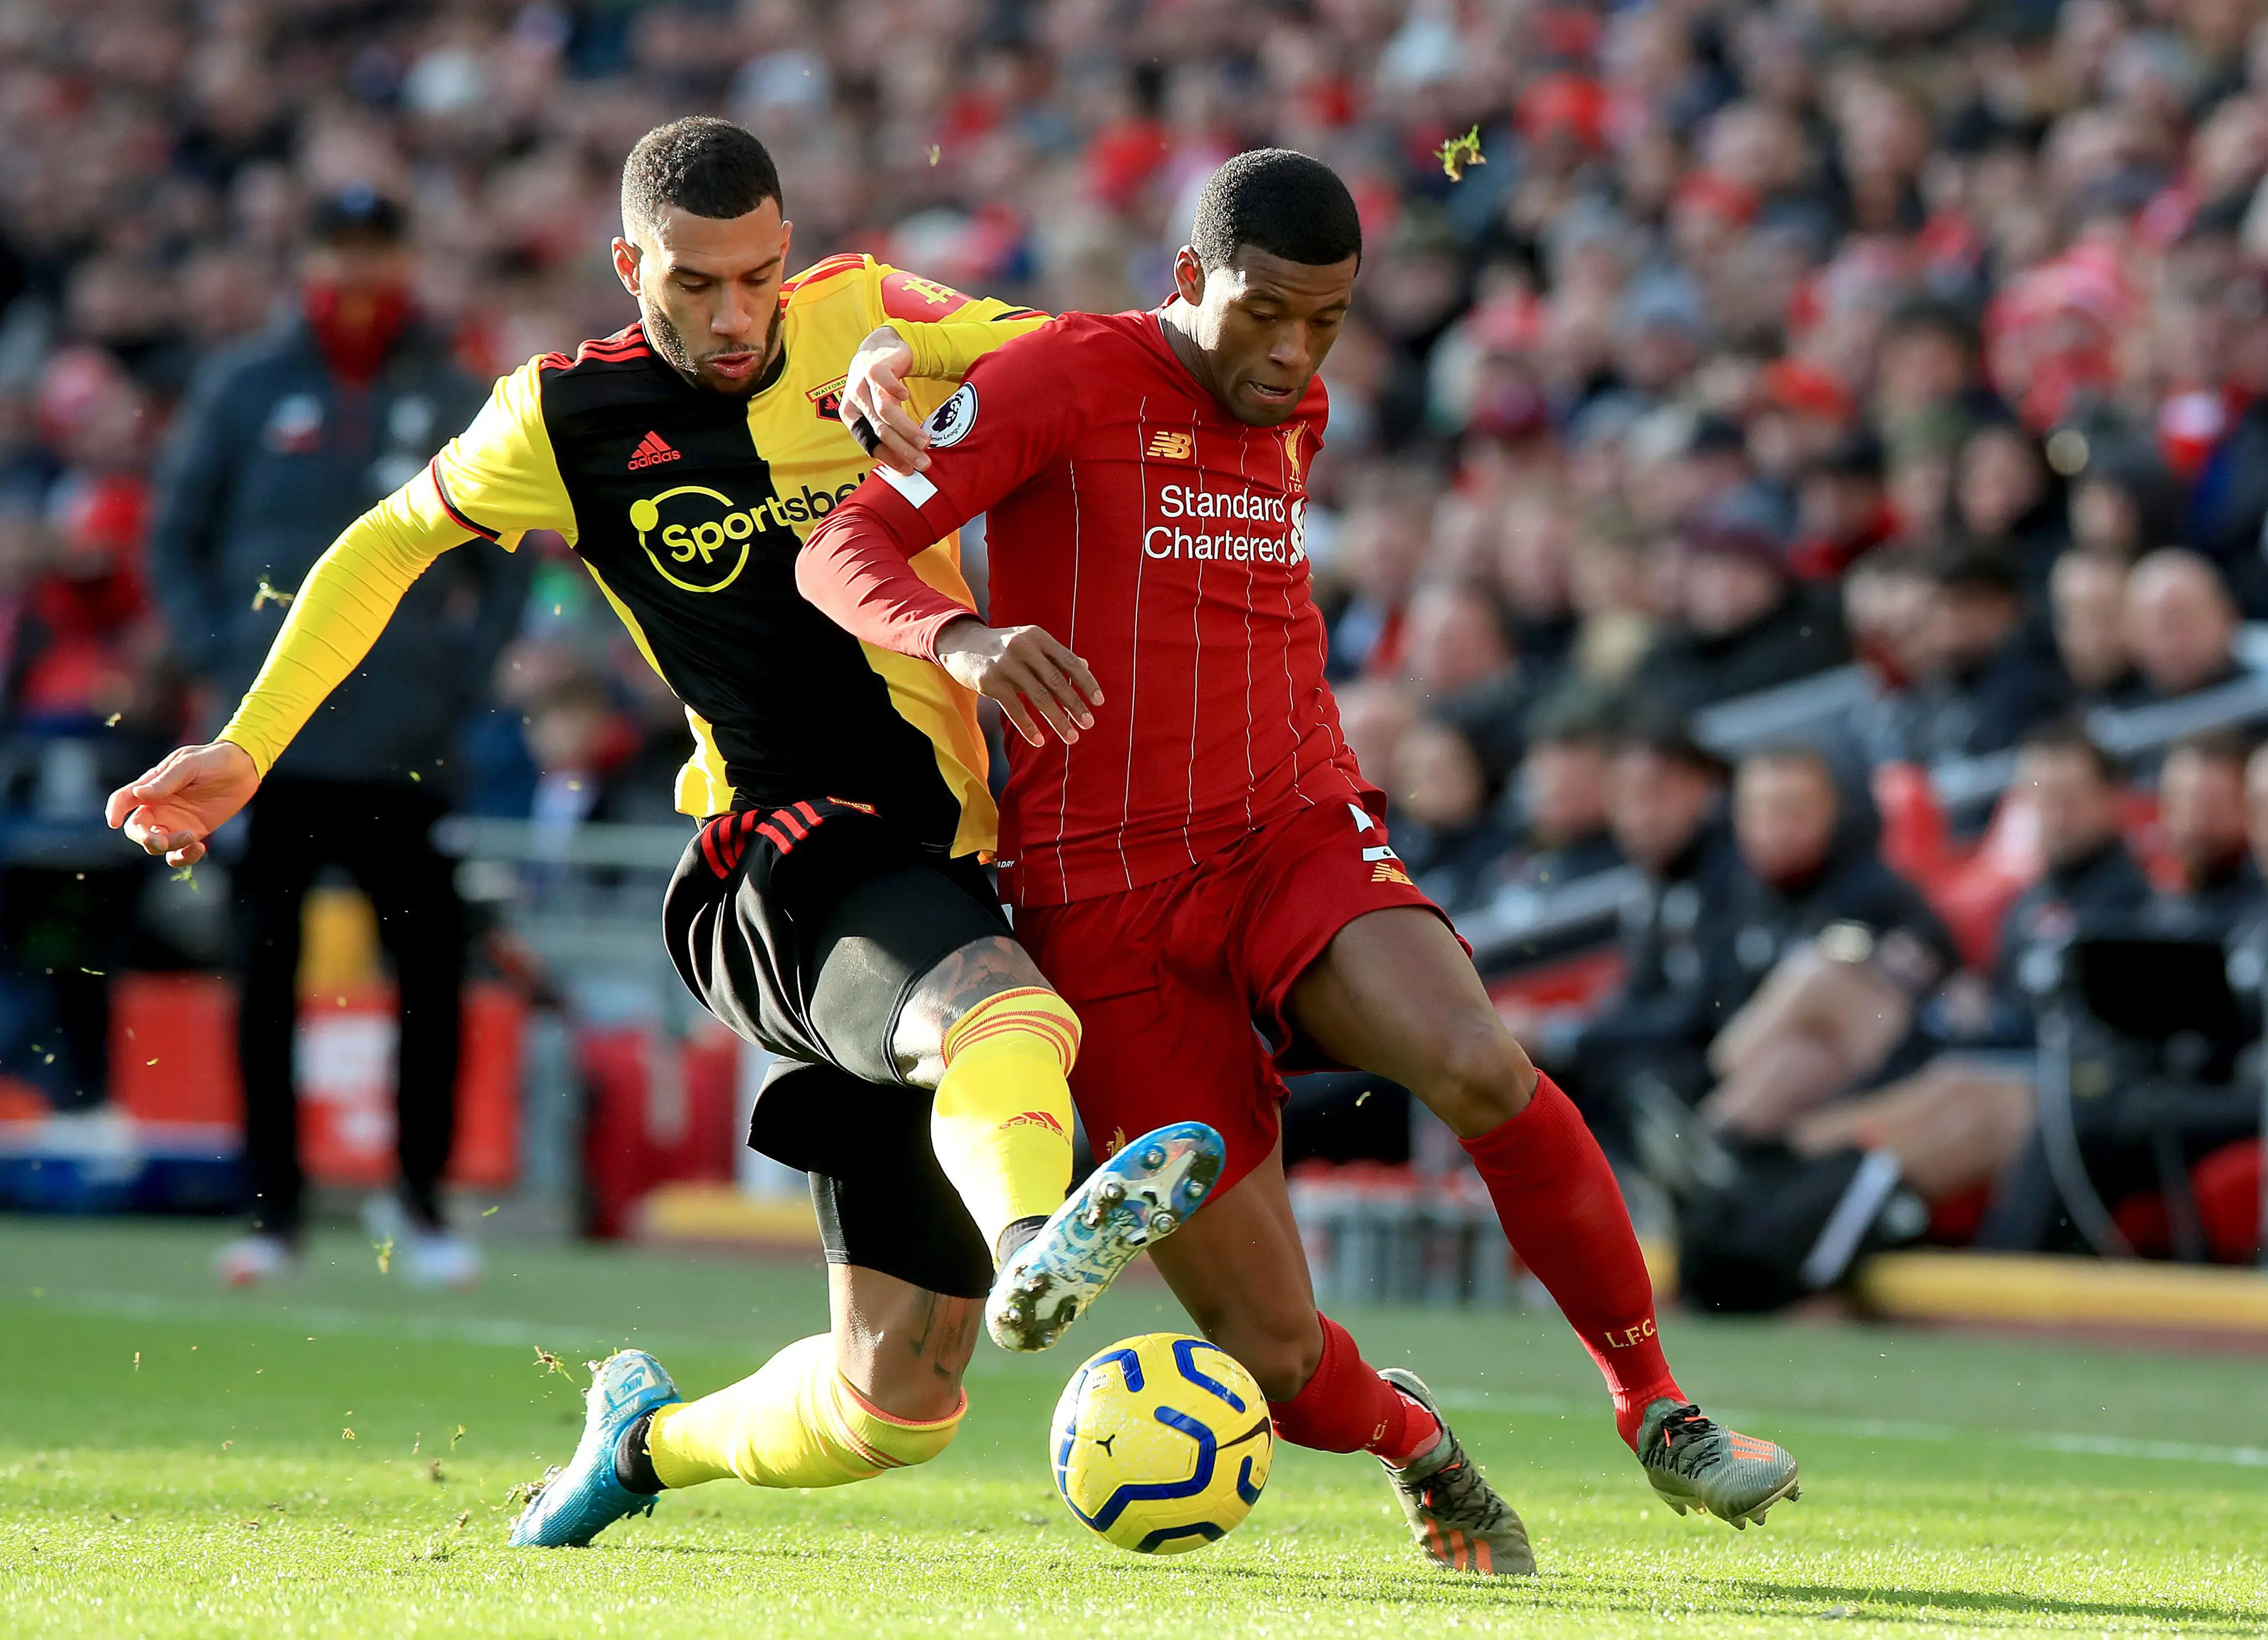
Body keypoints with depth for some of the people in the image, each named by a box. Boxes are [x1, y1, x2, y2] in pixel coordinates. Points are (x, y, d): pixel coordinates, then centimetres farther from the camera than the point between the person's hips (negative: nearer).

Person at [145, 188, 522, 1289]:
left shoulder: (454, 400, 7)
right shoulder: (245, 389, 5)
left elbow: (510, 555, 14)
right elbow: (174, 539, 10)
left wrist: (466, 665, 1)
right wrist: (215, 657, -2)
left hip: (409, 744, 0)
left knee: (433, 970, -2)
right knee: (267, 972, 1)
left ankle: (419, 1198, 10)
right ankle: (273, 1209, 8)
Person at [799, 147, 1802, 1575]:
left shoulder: (1297, 415, 13)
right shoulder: (1071, 378, -7)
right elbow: (840, 546, -16)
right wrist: (963, 640, -34)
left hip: (1292, 837, 4)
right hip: (1108, 900, -4)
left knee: (1485, 1072, -30)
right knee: (1272, 1350, -9)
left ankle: (1658, 1413, -13)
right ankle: (1409, 1441, 27)